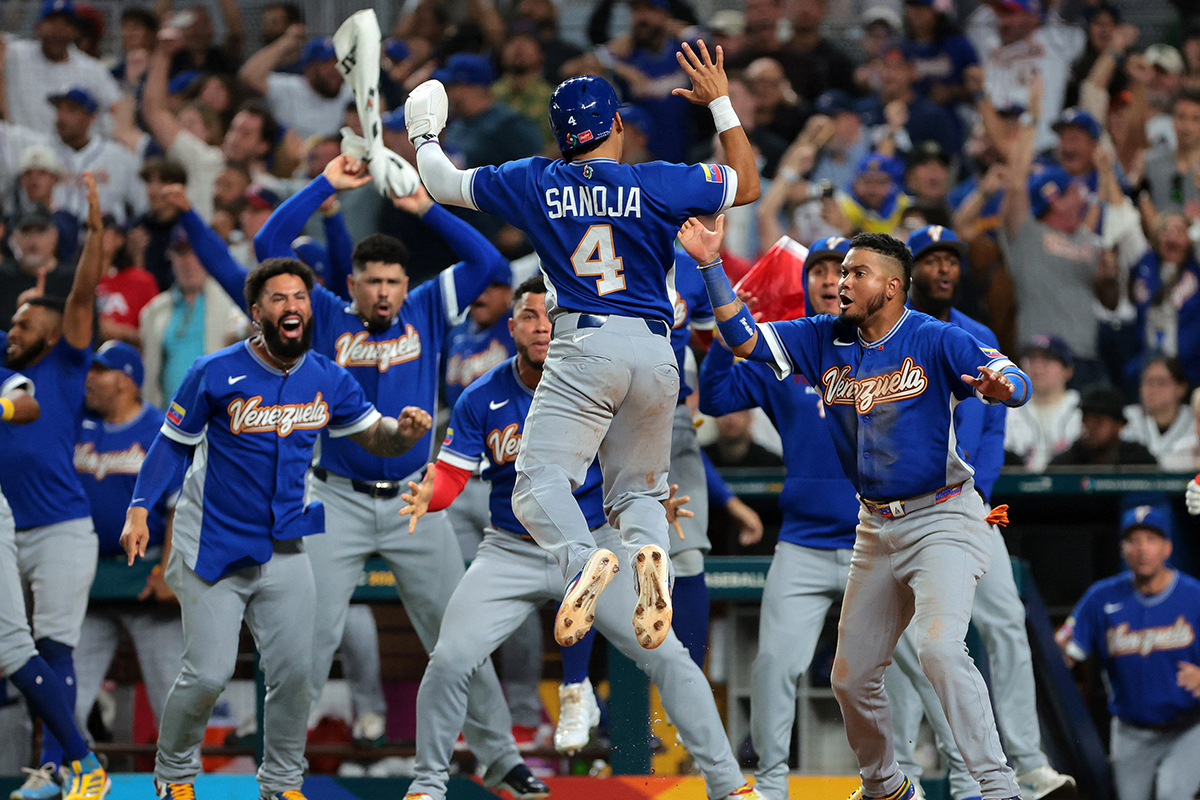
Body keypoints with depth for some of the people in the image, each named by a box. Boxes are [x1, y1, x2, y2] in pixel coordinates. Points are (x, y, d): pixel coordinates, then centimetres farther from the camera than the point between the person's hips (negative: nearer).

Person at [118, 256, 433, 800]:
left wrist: (405, 430, -17)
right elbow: (173, 443, -2)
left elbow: (374, 436, 7)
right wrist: (139, 511, -12)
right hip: (212, 548, -4)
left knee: (294, 673, 0)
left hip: (283, 551, 4)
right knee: (208, 674, -9)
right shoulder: (216, 374, -11)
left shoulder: (328, 381, 1)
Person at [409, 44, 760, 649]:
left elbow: (444, 184, 19)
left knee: (539, 484, -8)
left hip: (585, 348, -2)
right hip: (655, 355, 2)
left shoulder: (534, 184, 7)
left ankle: (581, 559, -41)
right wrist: (721, 103, 25)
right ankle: (649, 552, -21)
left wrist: (423, 135, 39)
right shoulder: (658, 184, 5)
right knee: (637, 491, 14)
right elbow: (747, 184, 18)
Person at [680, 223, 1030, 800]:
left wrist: (999, 385, -45)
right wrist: (710, 266, -11)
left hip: (941, 519, -7)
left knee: (939, 648, -28)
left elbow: (1015, 381, -21)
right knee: (851, 675, 10)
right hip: (876, 529, 7)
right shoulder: (826, 341, 4)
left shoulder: (934, 341, -12)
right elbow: (744, 338, 0)